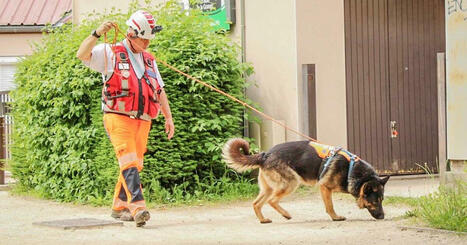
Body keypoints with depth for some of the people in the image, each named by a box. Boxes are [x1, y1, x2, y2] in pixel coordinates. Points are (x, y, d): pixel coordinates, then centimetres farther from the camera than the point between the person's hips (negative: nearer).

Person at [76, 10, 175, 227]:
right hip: (118, 118, -6)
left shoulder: (149, 60, 21)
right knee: (129, 162, -19)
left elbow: (160, 91, 24)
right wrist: (97, 33, -26)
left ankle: (119, 207, 20)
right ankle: (138, 207, -29)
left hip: (142, 121, 6)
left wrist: (168, 117, 17)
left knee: (134, 165, 8)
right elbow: (82, 55, -13)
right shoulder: (110, 53, 2)